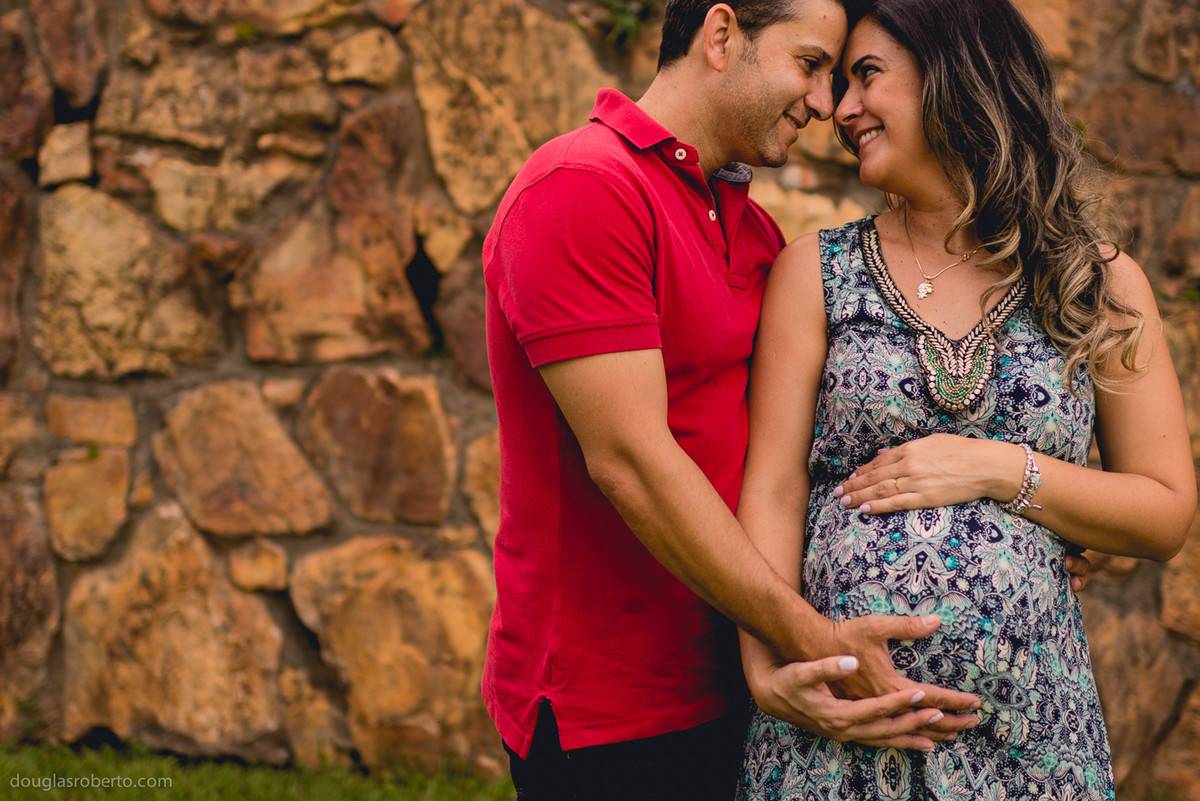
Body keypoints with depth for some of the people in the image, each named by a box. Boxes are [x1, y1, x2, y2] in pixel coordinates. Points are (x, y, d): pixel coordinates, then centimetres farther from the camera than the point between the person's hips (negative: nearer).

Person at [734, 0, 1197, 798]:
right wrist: (767, 666, -17)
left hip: (1024, 723, 1)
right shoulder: (817, 272, 5)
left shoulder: (1102, 285, 6)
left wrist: (1001, 471, -9)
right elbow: (774, 490, -3)